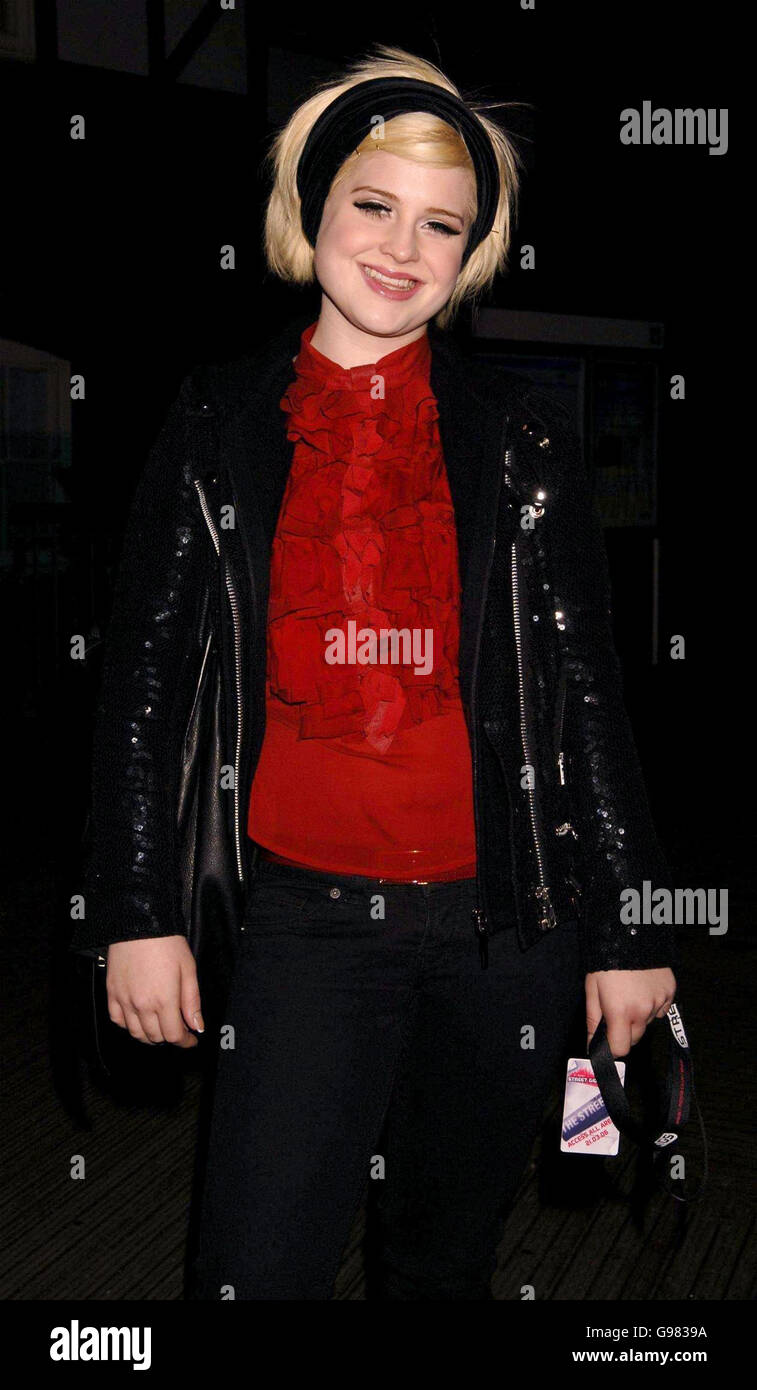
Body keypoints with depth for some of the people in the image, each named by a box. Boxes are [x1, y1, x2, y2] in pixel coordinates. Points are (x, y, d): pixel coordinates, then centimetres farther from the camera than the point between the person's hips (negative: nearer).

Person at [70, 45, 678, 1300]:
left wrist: (631, 929, 3)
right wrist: (140, 913, 1)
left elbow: (589, 692, 3)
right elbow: (143, 679, 5)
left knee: (447, 1256, 16)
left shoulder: (521, 438, 2)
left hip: (503, 922, 1)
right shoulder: (218, 428, 2)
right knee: (258, 1266, -1)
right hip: (305, 922, 0)